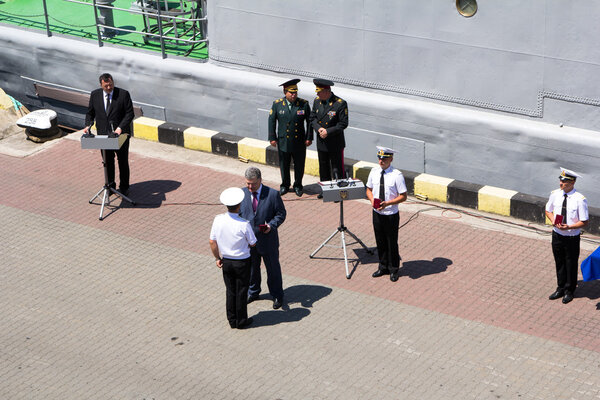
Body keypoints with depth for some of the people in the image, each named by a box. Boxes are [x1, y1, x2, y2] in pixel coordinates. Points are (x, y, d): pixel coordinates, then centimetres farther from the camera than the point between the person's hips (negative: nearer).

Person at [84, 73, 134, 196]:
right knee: (107, 162, 11)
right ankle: (110, 185, 25)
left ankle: (124, 187, 22)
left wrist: (120, 128, -21)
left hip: (121, 134, -2)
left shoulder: (123, 94, -10)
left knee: (123, 161, 10)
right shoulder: (95, 95, 1)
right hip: (103, 134, 2)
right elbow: (90, 113, 10)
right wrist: (88, 125, -8)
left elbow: (129, 113, -10)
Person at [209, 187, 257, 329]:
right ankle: (241, 321, 24)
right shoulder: (244, 225, -25)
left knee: (230, 290, 18)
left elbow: (212, 241, -4)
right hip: (242, 262, -4)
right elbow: (252, 243, -10)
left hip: (226, 261, 4)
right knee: (241, 292, 12)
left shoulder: (218, 220, -13)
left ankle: (232, 320, 29)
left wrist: (217, 258, 10)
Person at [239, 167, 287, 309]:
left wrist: (271, 225, -23)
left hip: (268, 240, -3)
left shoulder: (273, 194, -14)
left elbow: (281, 213, -6)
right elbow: (238, 213, 7)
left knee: (273, 268, 12)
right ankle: (253, 292, 44)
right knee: (251, 267, 21)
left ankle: (277, 295, 30)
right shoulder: (241, 194, -5)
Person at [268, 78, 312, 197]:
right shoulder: (277, 104, -6)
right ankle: (285, 185, 34)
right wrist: (272, 138, -2)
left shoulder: (304, 104, -8)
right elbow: (272, 121, 0)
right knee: (284, 165, 14)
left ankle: (298, 186, 31)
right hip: (283, 141, 0)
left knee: (299, 165, 11)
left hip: (299, 142, 0)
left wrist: (309, 138, -2)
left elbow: (309, 121, -1)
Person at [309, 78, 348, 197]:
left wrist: (328, 131, -21)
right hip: (321, 142, 6)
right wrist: (318, 128, -13)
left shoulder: (340, 104, -17)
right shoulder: (317, 101, 0)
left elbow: (343, 124, -15)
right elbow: (312, 118, 7)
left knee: (337, 169, 3)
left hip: (335, 143, -6)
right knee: (323, 167, 18)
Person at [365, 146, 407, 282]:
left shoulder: (397, 175, -17)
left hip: (391, 214, -4)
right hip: (377, 213, 4)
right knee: (380, 241, 17)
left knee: (392, 242, 8)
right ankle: (383, 267, 35)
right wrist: (372, 199, -10)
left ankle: (394, 270, 26)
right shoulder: (374, 172, -2)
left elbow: (403, 196, -12)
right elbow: (369, 189, 11)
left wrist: (387, 203, -23)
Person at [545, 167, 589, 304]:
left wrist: (568, 227, -26)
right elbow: (548, 210, 10)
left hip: (572, 237, -4)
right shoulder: (555, 194, -7)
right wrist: (553, 220, -10)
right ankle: (560, 289, 38)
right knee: (559, 263, 19)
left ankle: (569, 291, 32)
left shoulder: (580, 199, -20)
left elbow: (584, 222, -14)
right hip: (557, 235, 4)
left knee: (571, 265, 12)